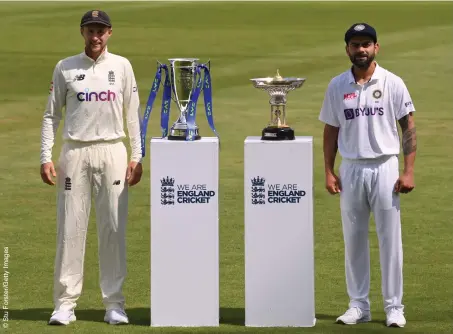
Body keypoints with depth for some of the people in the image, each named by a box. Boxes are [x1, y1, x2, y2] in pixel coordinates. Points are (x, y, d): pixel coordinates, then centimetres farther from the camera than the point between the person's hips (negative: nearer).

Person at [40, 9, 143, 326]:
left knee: (113, 228, 0)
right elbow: (52, 115, 6)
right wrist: (46, 157, -3)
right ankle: (65, 302, 2)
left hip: (112, 152, 1)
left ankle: (114, 302, 6)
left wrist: (137, 156, 1)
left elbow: (132, 113, 8)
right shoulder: (65, 68, 5)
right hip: (75, 153, -1)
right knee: (70, 228, -2)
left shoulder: (122, 66, 7)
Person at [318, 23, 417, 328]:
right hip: (351, 169, 3)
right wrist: (328, 171, 3)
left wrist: (408, 171, -9)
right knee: (353, 240, 7)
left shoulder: (392, 83, -2)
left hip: (384, 168, -3)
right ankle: (359, 305, 16)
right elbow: (331, 131, 10)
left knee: (390, 239, 0)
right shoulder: (337, 86, 5)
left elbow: (409, 128, -2)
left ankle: (394, 307, 6)